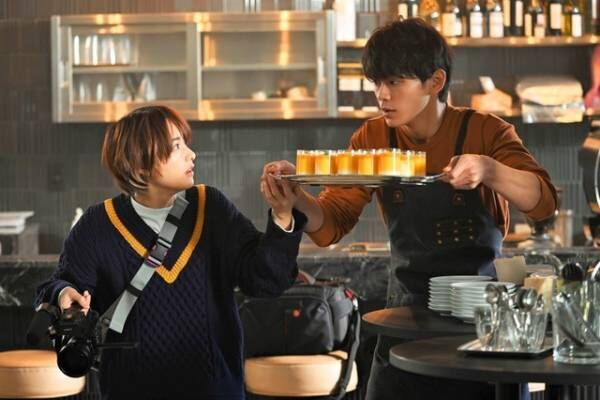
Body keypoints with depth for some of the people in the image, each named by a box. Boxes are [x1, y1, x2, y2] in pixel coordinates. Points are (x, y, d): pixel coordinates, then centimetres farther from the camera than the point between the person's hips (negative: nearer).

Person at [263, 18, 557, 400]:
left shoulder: (484, 131, -9)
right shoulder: (373, 139, -1)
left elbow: (544, 202, -20)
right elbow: (330, 226, -5)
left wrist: (488, 170, -38)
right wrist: (296, 194, -25)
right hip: (408, 309, 3)